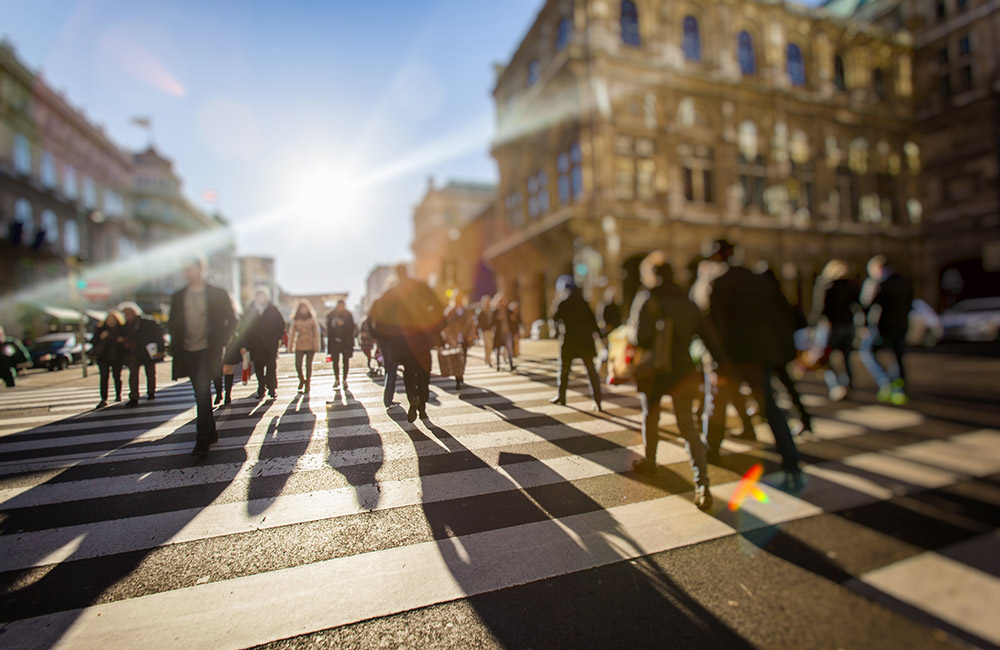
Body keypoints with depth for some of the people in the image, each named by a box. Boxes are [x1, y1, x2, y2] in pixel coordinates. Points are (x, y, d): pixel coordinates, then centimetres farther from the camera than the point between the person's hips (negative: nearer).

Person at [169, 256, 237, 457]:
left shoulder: (217, 294, -1)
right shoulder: (179, 297, 10)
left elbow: (231, 321, 2)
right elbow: (173, 324, 17)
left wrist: (220, 342, -5)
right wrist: (175, 347, 5)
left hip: (208, 350, -5)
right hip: (187, 353, 5)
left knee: (203, 392, -13)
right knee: (200, 394, 13)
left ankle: (202, 441, -10)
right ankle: (210, 433, 26)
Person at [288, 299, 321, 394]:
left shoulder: (312, 320, 4)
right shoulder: (295, 320, 7)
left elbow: (316, 333, 4)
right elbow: (292, 333, 8)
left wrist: (316, 345, -2)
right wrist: (290, 346, 4)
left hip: (310, 346, -1)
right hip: (299, 346, 1)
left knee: (308, 365, 1)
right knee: (298, 365, -7)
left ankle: (307, 385, 13)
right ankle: (301, 379, 23)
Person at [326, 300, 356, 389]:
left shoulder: (348, 315, 2)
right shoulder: (331, 316, 5)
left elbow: (351, 328, -2)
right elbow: (329, 329, 7)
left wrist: (343, 324, -16)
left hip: (346, 342, -1)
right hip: (334, 342, 1)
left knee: (346, 360, 2)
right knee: (335, 361, 0)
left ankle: (345, 380, 13)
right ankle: (337, 379, 13)